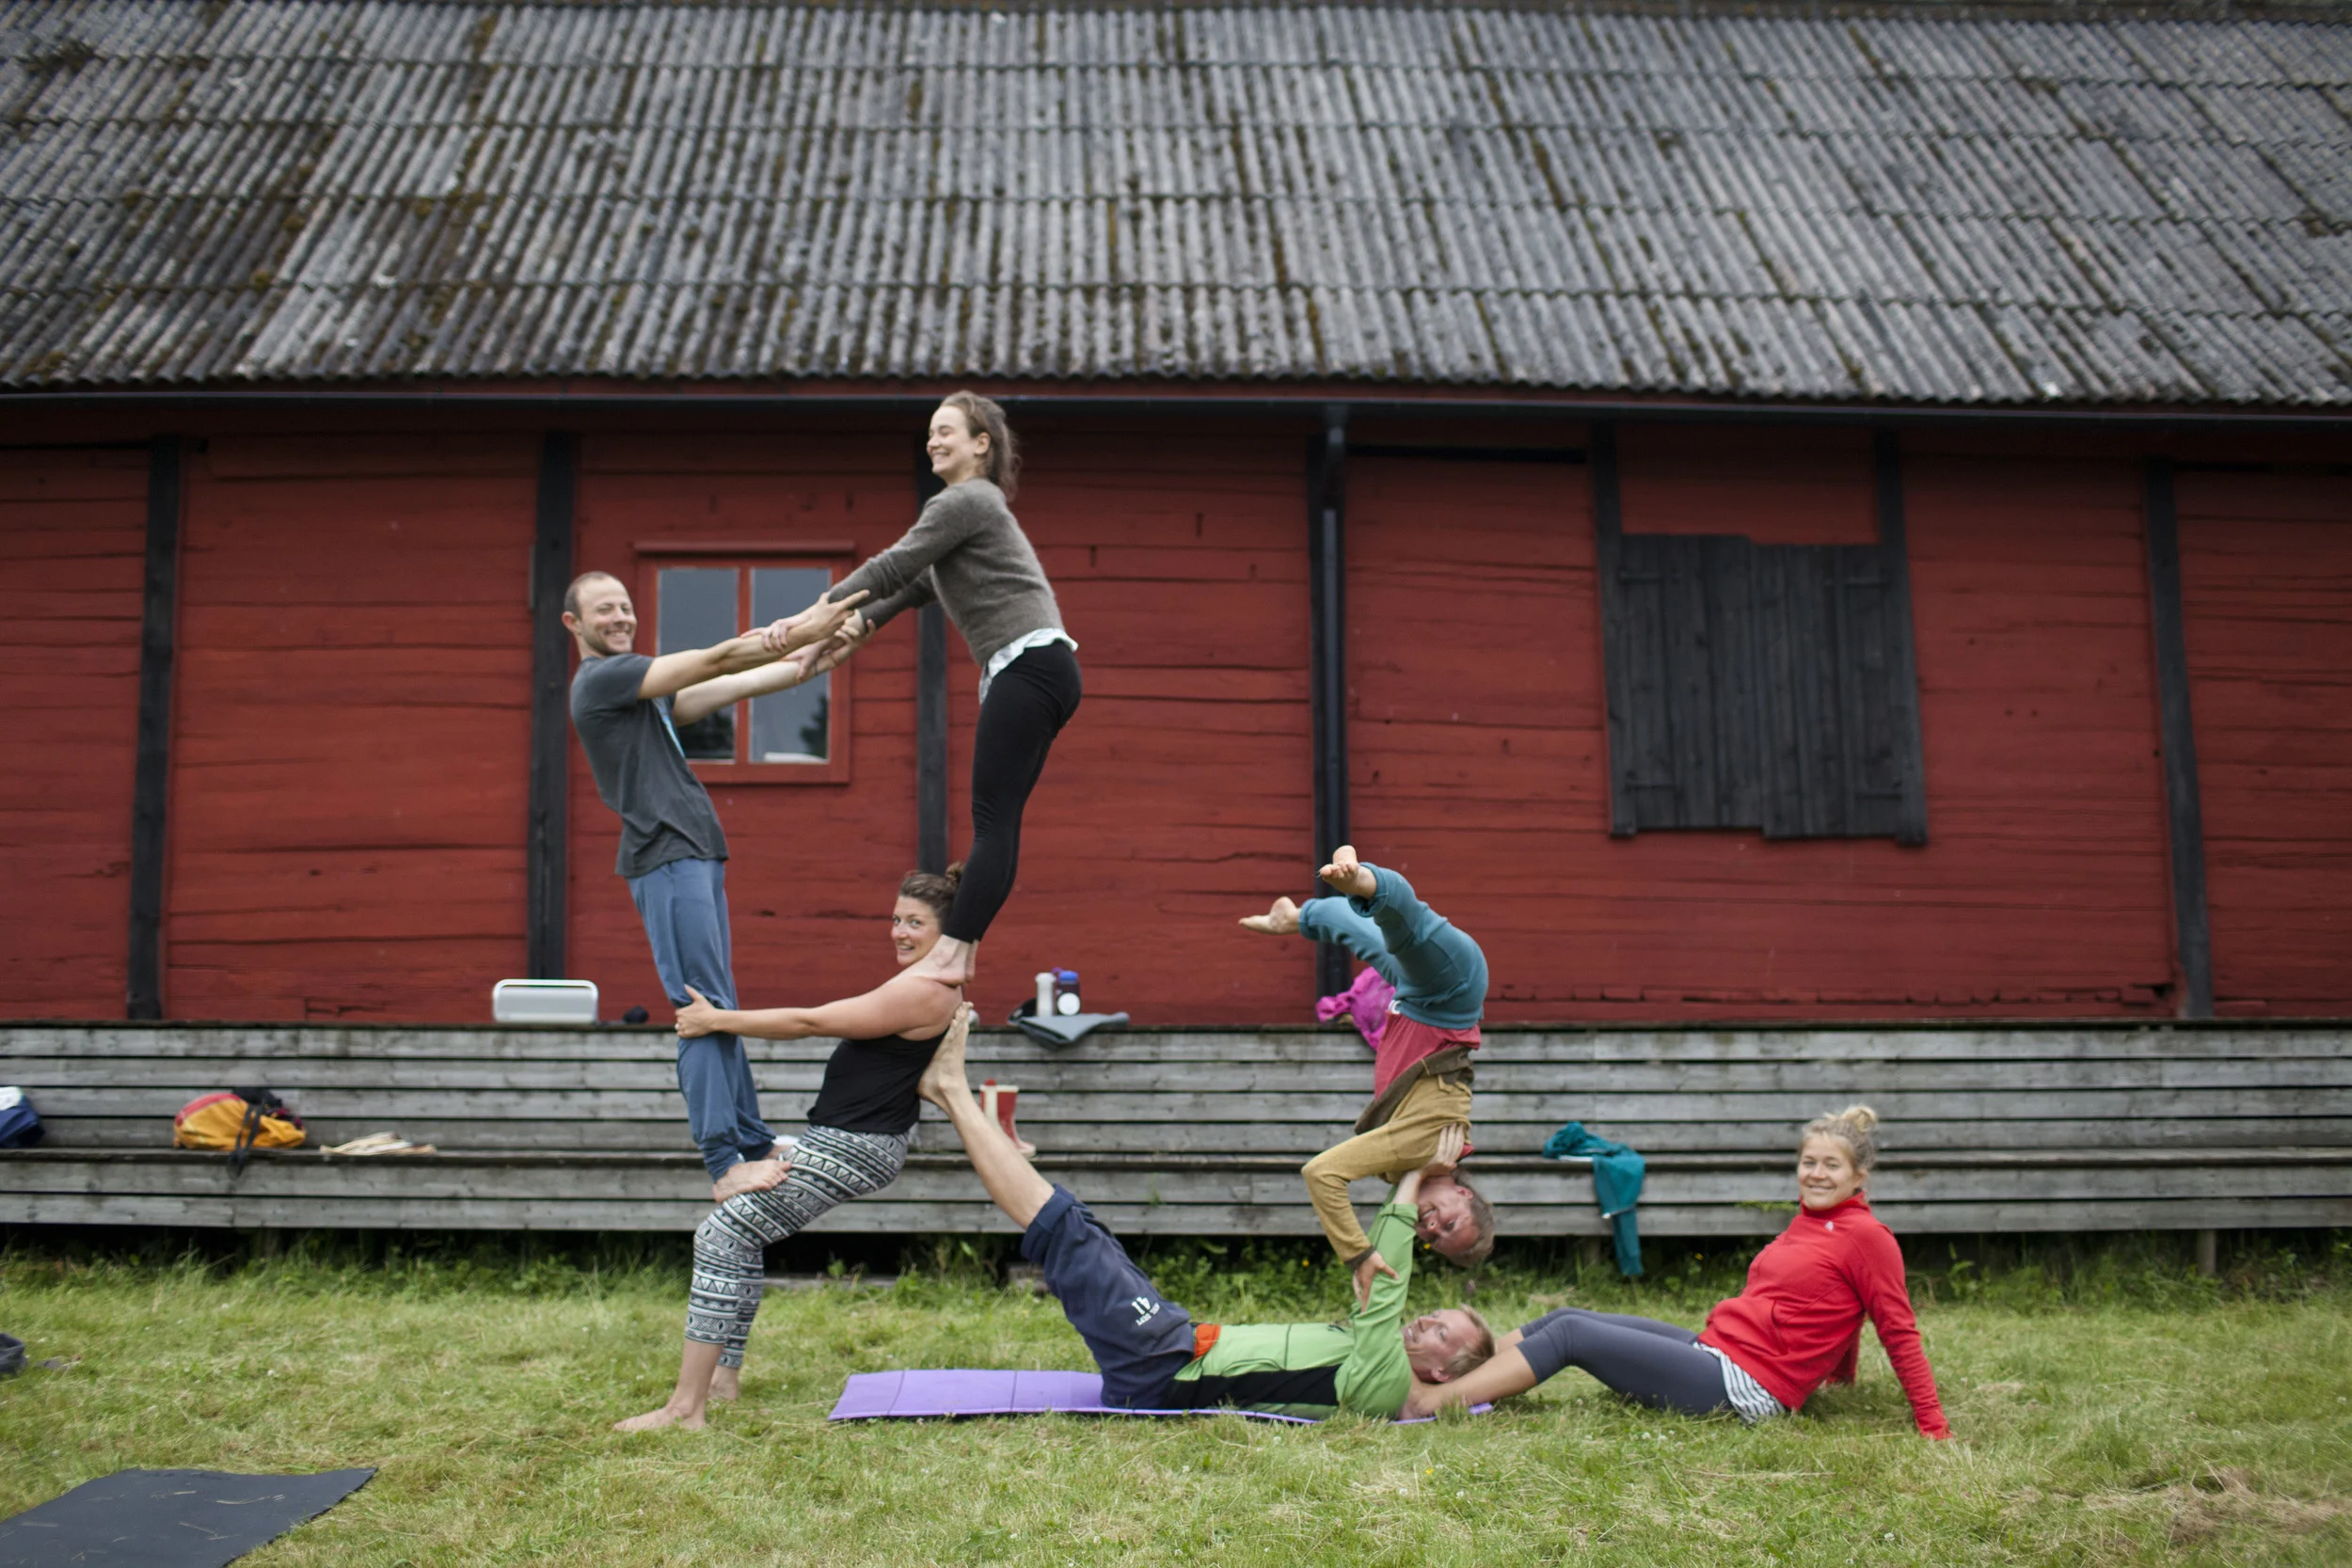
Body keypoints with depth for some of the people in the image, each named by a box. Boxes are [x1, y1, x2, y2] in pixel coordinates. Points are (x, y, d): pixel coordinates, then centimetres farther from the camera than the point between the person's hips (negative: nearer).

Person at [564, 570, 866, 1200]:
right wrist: (801, 631, -13)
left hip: (696, 855, 10)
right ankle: (724, 1166, -15)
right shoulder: (601, 677, -7)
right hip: (666, 858, -10)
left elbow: (722, 688, 13)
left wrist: (797, 663, 1)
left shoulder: (632, 686, 23)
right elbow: (716, 661, -12)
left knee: (718, 1010, 10)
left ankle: (753, 1144, 15)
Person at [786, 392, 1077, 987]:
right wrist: (861, 626, 20)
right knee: (997, 820, 5)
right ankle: (964, 947, 4)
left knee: (993, 819, -13)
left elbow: (892, 567, -9)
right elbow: (921, 584, 30)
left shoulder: (965, 502, -5)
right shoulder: (977, 503, 27)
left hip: (1030, 665, -10)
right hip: (1034, 671, 10)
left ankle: (953, 952, -16)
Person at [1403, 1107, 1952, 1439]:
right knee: (1567, 1318, -1)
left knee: (1570, 1333, -13)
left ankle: (1433, 1399, -13)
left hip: (1744, 1388, -8)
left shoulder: (1866, 1237, -8)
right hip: (1714, 1351, 8)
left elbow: (1899, 1332, -7)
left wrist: (1935, 1428, -8)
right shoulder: (1808, 1221, 16)